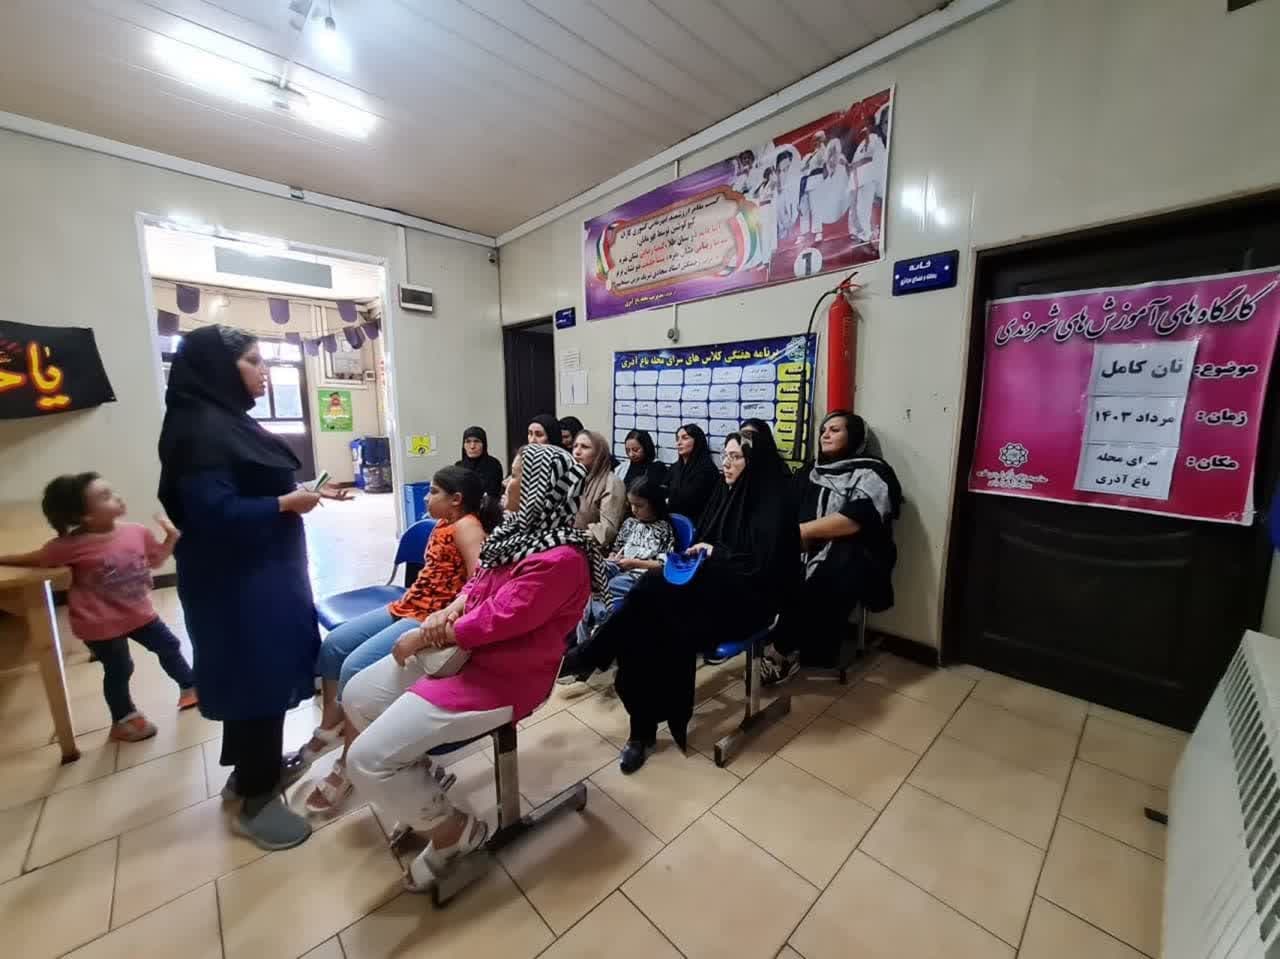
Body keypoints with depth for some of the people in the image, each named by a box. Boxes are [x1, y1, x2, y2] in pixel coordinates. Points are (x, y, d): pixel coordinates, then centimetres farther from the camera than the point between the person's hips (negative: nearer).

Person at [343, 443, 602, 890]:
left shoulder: (559, 560, -28)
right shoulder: (525, 530, 4)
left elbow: (495, 621, -26)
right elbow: (483, 580, 14)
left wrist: (424, 635, -11)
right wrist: (455, 605, -8)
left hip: (498, 676, -10)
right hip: (464, 651, 10)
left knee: (367, 759, -11)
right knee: (358, 696, 13)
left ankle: (453, 828, 12)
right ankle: (416, 780, 31)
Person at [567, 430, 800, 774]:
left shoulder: (774, 501, -12)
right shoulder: (728, 492, 10)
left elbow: (763, 566, -19)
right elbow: (703, 539, 14)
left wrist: (716, 553, -11)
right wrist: (695, 553, -6)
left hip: (748, 598, -7)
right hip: (714, 588, 7)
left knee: (651, 590, -25)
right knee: (647, 624, -19)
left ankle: (590, 656, -5)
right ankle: (644, 729, -8)